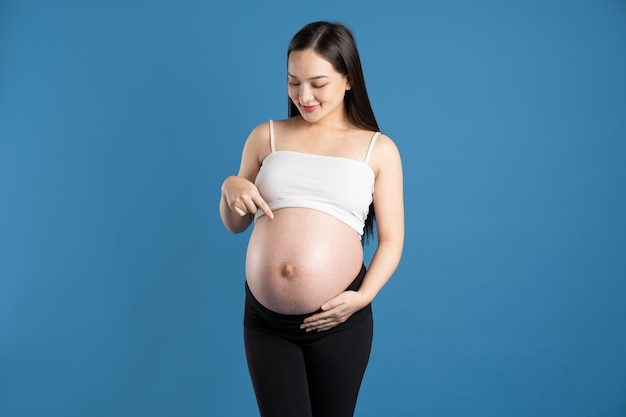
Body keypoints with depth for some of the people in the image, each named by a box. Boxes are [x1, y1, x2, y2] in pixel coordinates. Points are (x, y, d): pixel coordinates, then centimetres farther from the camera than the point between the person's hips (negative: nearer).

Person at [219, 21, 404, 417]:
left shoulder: (379, 149, 1)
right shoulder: (266, 136, 5)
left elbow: (391, 240, 2)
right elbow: (234, 225, 14)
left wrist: (363, 296, -12)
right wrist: (229, 188, -7)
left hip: (339, 322, 0)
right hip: (265, 319, 1)